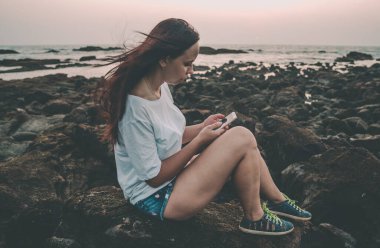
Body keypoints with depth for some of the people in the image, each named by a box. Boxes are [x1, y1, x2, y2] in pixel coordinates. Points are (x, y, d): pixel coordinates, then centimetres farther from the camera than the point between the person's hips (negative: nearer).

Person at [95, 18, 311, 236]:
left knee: (241, 137, 5)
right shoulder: (135, 109, -28)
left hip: (174, 174, 9)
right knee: (242, 139, -17)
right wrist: (199, 141, -17)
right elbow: (154, 177, -21)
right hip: (158, 197, -9)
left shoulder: (160, 87, -1)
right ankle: (254, 218, 3)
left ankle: (277, 201, 20)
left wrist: (201, 128, -5)